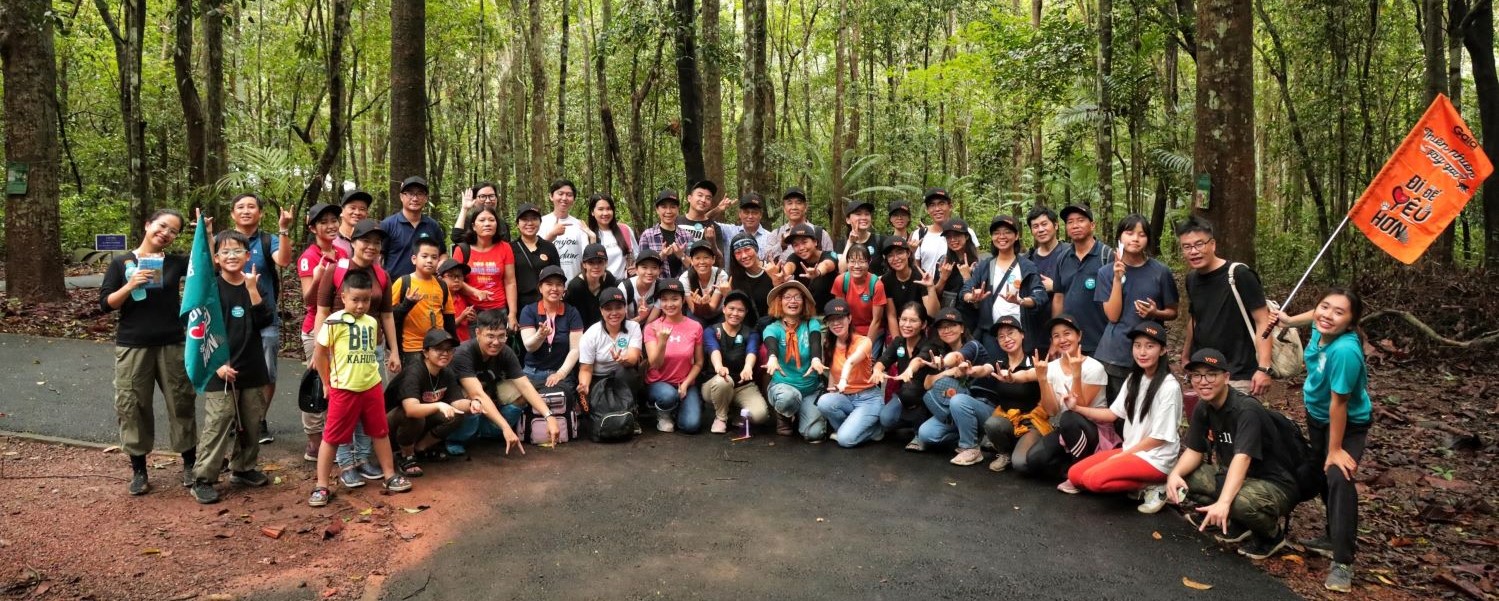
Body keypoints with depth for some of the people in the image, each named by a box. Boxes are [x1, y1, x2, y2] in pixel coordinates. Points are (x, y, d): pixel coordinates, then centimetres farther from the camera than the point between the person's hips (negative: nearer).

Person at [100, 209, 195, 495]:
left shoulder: (175, 262, 4)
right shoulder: (121, 263, 1)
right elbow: (105, 304, -1)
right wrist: (130, 286, -17)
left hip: (172, 345, 1)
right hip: (132, 347, -1)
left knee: (182, 402, 5)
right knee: (132, 406, 3)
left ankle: (190, 464, 18)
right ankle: (138, 470, 16)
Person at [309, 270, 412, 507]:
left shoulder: (372, 322, 6)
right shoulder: (334, 322, -12)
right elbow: (319, 354, -5)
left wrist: (369, 373, 12)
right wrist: (327, 383, 2)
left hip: (372, 387, 5)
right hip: (343, 389, -5)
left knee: (380, 432, 14)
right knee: (332, 437, 3)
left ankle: (390, 475, 26)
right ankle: (321, 486, 11)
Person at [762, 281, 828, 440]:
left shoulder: (812, 324, -2)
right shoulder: (772, 328, -4)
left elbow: (815, 341, -24)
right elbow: (771, 344, -28)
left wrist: (816, 359, -48)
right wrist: (772, 358, -53)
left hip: (812, 389, 2)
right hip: (782, 385, -2)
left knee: (814, 433, -16)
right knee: (788, 397, -38)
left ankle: (798, 414, 21)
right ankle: (784, 417, 0)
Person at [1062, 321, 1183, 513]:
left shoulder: (1169, 387, -17)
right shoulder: (1134, 379, 8)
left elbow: (1160, 437, -15)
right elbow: (1112, 414, 8)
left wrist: (1123, 454, -11)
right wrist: (1077, 408, -4)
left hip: (1156, 459, -8)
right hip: (1130, 450, 9)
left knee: (1094, 478, -26)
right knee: (1075, 474, 0)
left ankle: (1151, 488, -9)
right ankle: (1138, 484, 3)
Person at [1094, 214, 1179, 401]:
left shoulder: (1161, 271, 0)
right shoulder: (1107, 272, 1)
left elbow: (1172, 312, 9)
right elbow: (1113, 315, -6)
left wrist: (1156, 313, -12)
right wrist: (1118, 279, -14)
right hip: (1115, 355, 0)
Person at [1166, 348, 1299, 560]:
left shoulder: (1246, 410, -25)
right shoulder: (1202, 409, -2)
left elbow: (1242, 459, -37)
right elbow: (1193, 451, 1)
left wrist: (1223, 502, -50)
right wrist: (1174, 474, -22)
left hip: (1274, 484, -7)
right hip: (1233, 477, 8)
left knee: (1241, 501, -39)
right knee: (1181, 480, -10)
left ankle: (1272, 535, -3)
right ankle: (1237, 525, 7)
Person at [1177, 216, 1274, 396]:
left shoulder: (1239, 275, -13)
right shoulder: (1192, 279, 7)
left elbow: (1263, 321, -13)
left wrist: (1264, 368, -21)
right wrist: (1185, 356, 23)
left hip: (1237, 377, -6)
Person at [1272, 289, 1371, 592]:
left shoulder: (1345, 350, -38)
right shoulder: (1320, 329, -18)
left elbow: (1338, 403, -32)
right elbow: (1318, 317, 10)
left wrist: (1336, 450, -26)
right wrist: (1289, 320, 18)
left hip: (1349, 423, -8)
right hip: (1317, 415, 8)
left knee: (1339, 479, -23)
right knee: (1322, 476, 19)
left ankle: (1342, 563, -18)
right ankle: (1334, 537, 39)